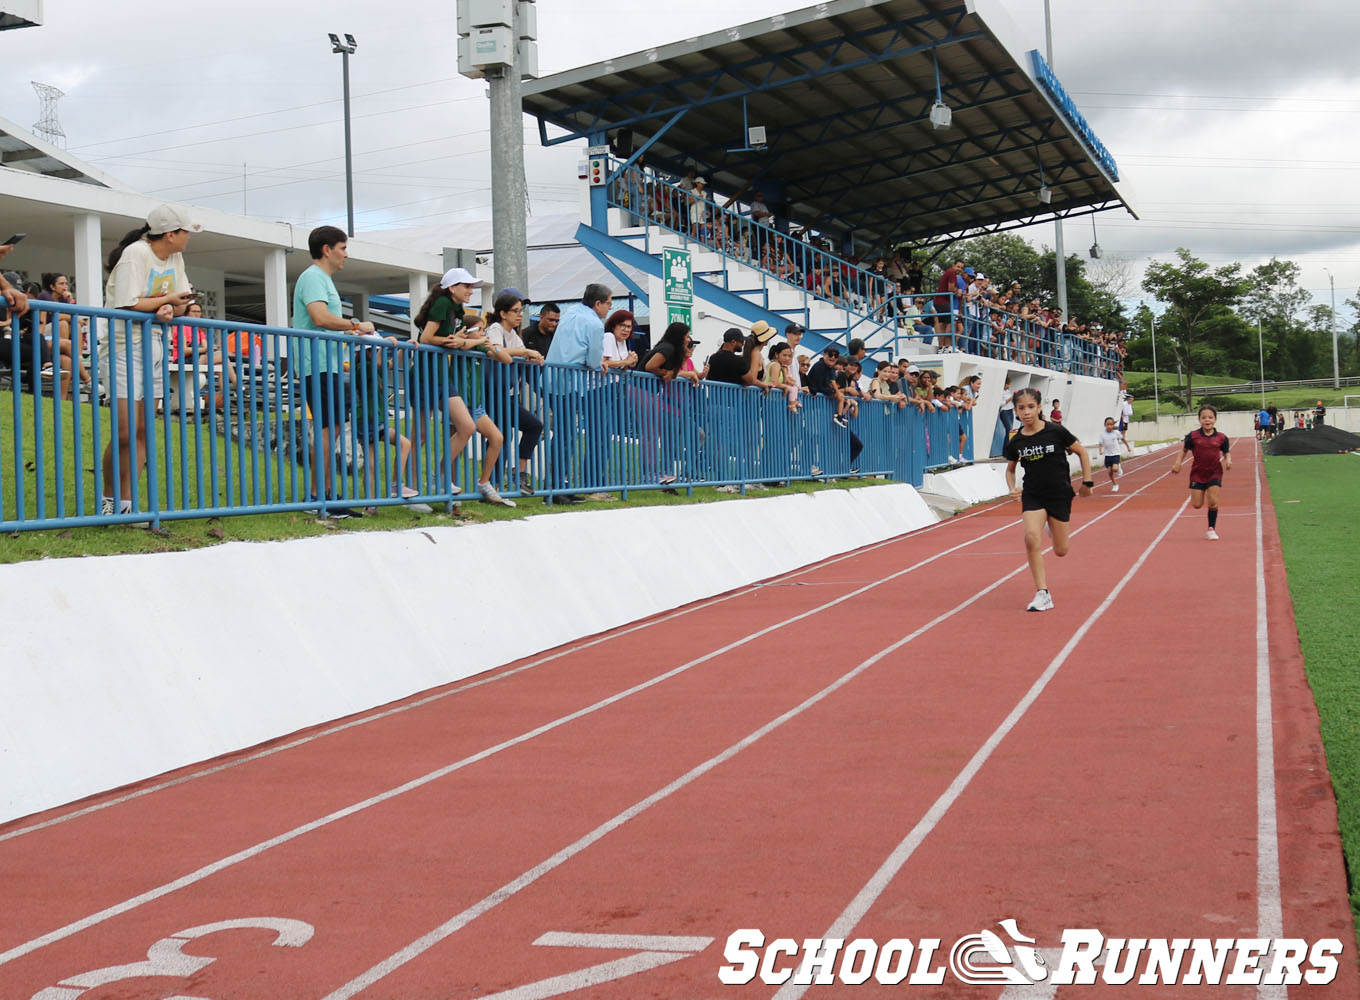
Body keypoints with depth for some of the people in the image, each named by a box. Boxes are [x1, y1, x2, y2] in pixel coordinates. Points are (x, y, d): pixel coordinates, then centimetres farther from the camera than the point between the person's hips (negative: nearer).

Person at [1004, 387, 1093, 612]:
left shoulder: (1056, 432, -11)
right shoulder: (1015, 442, -3)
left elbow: (1082, 452, 1)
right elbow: (1010, 468, 15)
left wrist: (1087, 482, 1)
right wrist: (1013, 488, -3)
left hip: (1059, 495, -1)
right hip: (1032, 495, 1)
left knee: (1060, 551, 6)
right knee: (1031, 537, -24)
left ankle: (1060, 534, 47)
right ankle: (1042, 594, -17)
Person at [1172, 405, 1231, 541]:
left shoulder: (1221, 437, -5)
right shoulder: (1193, 436, -6)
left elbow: (1226, 453, 9)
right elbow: (1184, 450, 5)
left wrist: (1228, 460, -12)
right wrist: (1178, 463, -8)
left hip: (1214, 473, 0)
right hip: (1197, 473, 0)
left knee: (1213, 502, -9)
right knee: (1197, 505, 0)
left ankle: (1211, 529, 5)